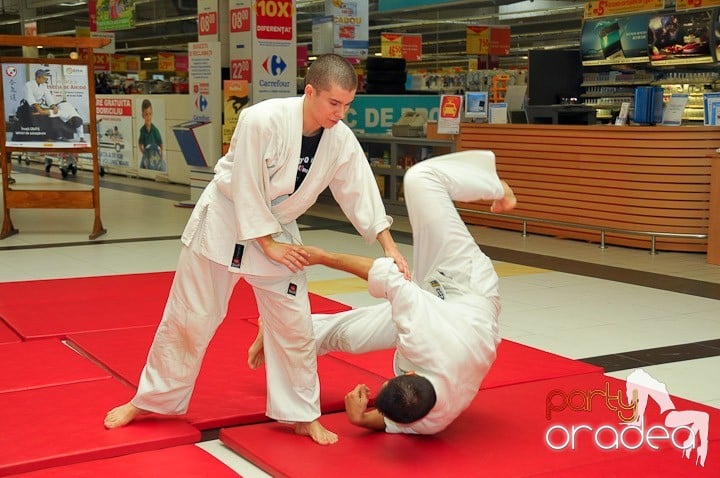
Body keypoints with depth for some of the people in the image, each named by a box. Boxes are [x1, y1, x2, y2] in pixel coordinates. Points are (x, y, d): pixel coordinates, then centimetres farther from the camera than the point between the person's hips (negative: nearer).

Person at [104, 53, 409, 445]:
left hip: (278, 230, 4)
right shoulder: (263, 120, -29)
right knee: (189, 319, 6)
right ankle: (148, 400, 25)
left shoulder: (341, 140, -13)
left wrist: (390, 248, -4)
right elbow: (245, 189, -24)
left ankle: (303, 416, 18)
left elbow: (360, 193, -2)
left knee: (294, 324, 3)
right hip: (225, 222, -4)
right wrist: (267, 245, -18)